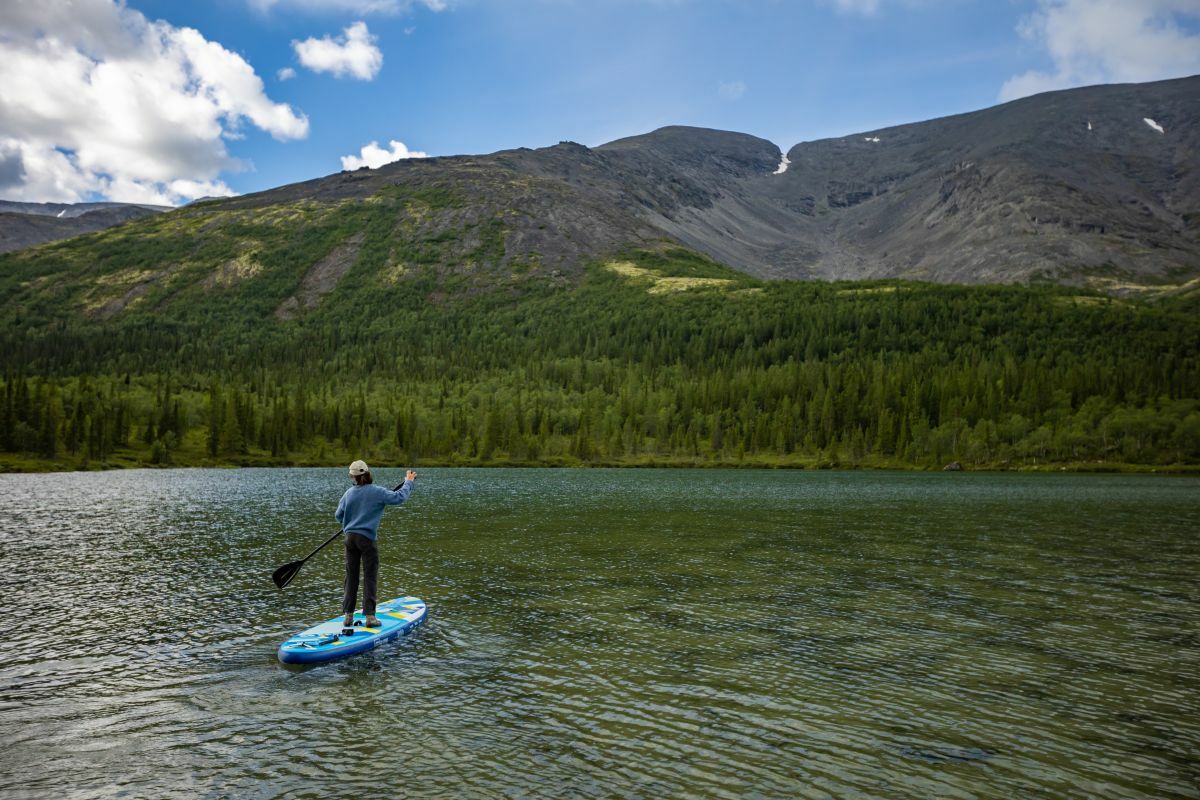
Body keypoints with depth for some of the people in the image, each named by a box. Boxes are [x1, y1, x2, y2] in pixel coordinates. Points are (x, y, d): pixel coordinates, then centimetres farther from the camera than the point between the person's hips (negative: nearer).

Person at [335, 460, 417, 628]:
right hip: (367, 538, -4)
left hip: (350, 537, 4)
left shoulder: (349, 493, 2)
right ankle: (370, 616, -1)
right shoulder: (377, 492, -10)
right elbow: (398, 497, -6)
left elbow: (338, 515, 10)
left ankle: (348, 616, 12)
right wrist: (408, 482, 9)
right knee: (370, 578, 1)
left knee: (351, 577, 9)